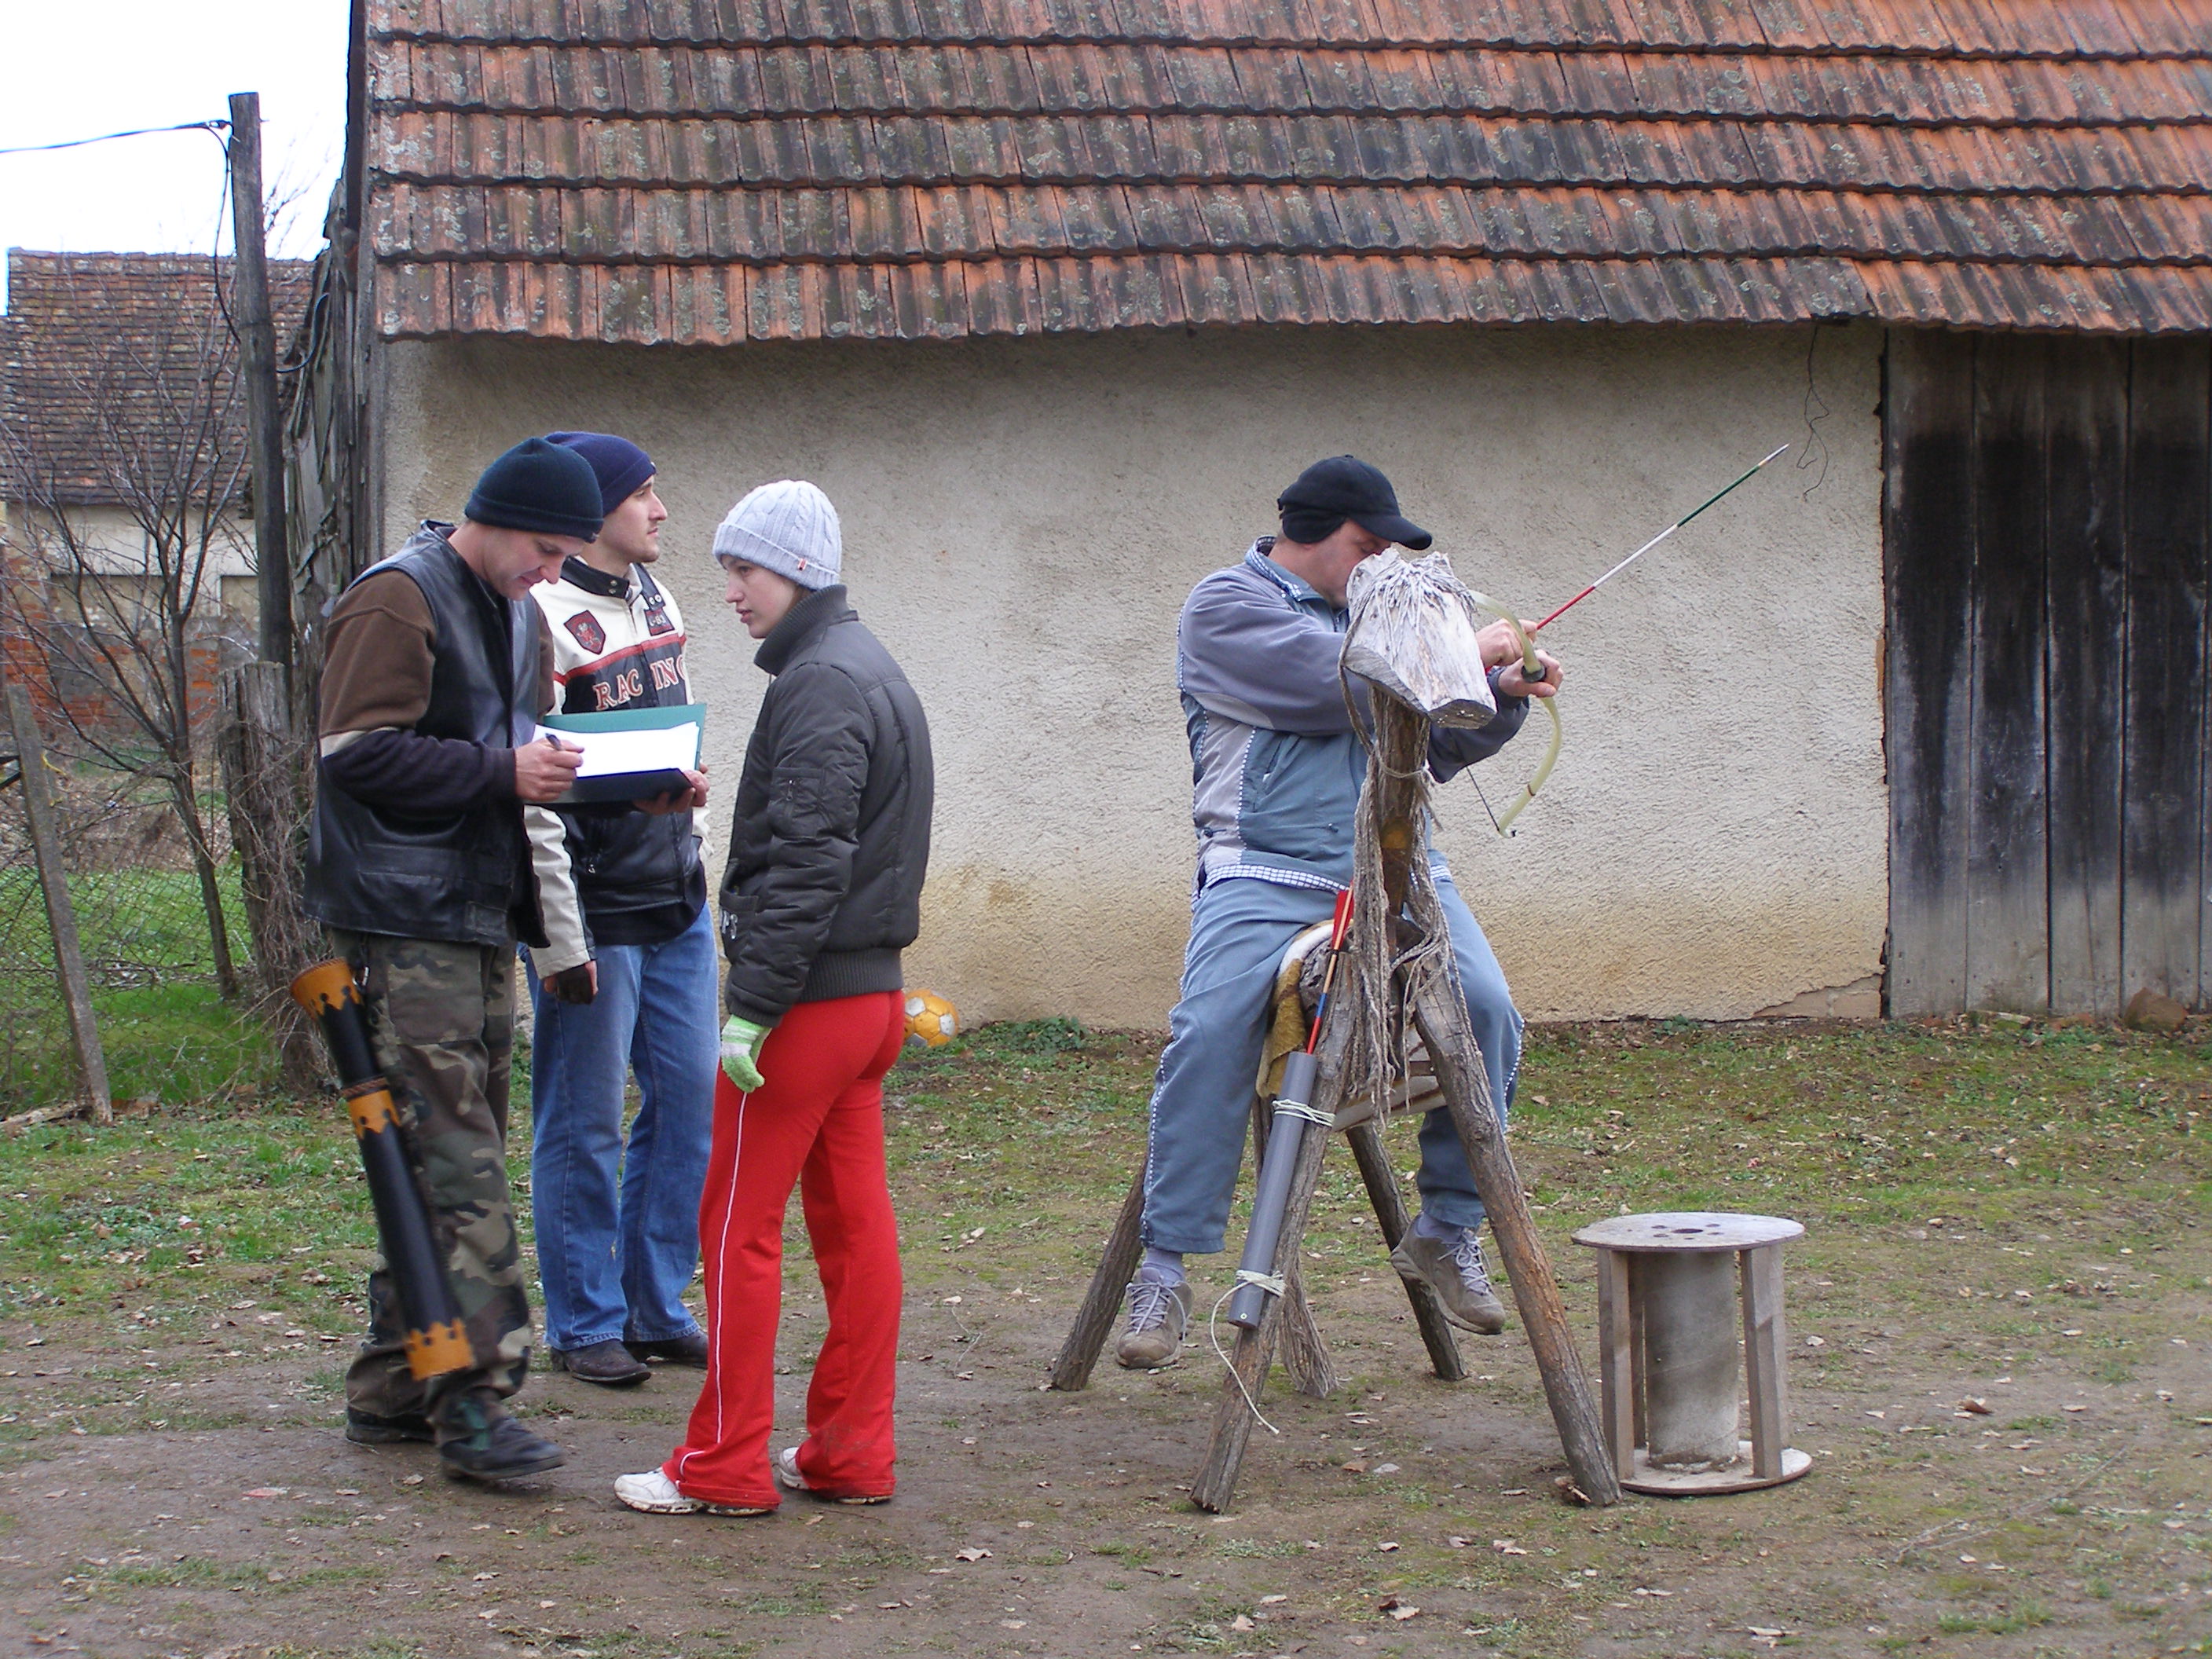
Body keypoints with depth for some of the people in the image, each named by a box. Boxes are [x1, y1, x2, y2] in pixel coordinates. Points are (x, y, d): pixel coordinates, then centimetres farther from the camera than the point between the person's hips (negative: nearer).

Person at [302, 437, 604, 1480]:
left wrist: (554, 767, 4)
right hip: (406, 922, -9)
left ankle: (395, 1390, 19)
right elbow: (358, 751, -18)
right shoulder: (397, 602, -10)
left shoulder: (517, 612, 18)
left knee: (440, 1164, 11)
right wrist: (504, 773, -20)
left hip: (482, 915, 9)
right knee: (456, 1165, -12)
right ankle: (472, 1398, -12)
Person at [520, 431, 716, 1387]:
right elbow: (530, 795, -17)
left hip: (676, 903, 8)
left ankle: (657, 1308, 21)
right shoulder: (543, 619, -14)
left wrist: (687, 782, 8)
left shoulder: (656, 602, 12)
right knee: (582, 1127, 2)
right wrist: (558, 940, -18)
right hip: (595, 913, -8)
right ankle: (584, 1325, 13)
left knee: (689, 1102, 9)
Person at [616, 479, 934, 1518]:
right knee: (854, 1222, 11)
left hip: (810, 997, -10)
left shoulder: (821, 683, -15)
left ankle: (725, 1467, 3)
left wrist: (753, 1004, -22)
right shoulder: (874, 671, 16)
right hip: (874, 992, 10)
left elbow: (807, 859, -22)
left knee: (739, 1227, -2)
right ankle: (852, 1453, 16)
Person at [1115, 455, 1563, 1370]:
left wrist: (1502, 698, 6)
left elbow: (1437, 747, 24)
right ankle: (1164, 1271, -14)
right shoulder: (1226, 604, 3)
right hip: (1266, 874, -5)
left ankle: (1447, 1233, 0)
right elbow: (1334, 687, -13)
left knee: (1487, 1010, -15)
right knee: (1209, 1037, -23)